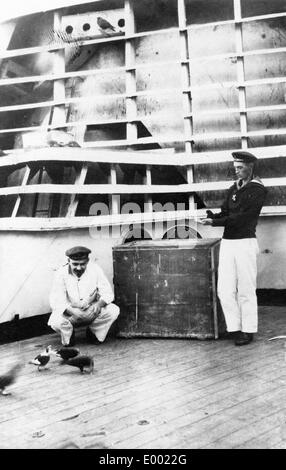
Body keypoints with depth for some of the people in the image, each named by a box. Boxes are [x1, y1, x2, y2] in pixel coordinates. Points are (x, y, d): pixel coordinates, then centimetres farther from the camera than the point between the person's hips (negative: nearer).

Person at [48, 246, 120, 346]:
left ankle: (93, 332, 6)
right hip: (69, 312, -1)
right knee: (55, 321, -32)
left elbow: (107, 293, -12)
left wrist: (99, 304, -34)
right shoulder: (62, 273, -17)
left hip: (92, 311, 2)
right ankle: (68, 335, 6)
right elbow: (56, 301, -21)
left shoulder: (95, 269, -12)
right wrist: (72, 311, -38)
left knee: (114, 310, -22)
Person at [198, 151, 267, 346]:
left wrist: (214, 222, -21)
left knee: (246, 290, 1)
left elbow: (242, 217, -15)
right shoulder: (234, 189, 17)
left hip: (245, 242, -6)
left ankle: (248, 330, 13)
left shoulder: (258, 189, -5)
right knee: (225, 289, 4)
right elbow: (225, 212, 13)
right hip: (227, 242, 6)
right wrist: (211, 216, -9)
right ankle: (234, 327, 15)